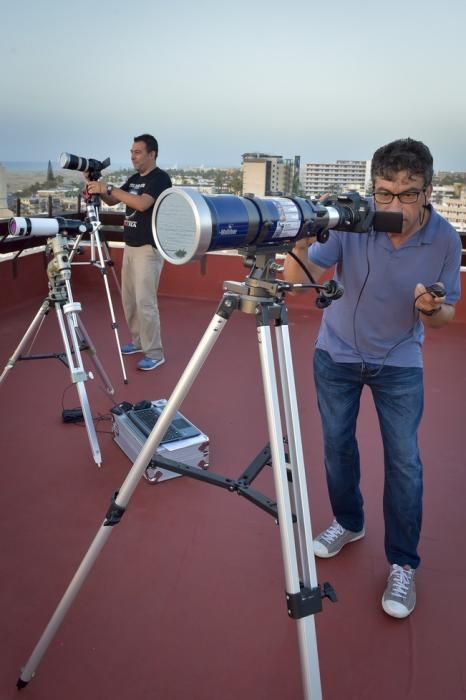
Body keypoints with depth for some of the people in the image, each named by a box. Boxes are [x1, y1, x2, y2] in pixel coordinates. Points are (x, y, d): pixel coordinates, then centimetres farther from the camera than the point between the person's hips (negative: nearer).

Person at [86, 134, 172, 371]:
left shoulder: (160, 178, -11)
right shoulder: (134, 179, 15)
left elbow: (142, 204, -27)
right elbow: (112, 200, 16)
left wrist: (109, 187, -26)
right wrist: (99, 190, -5)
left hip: (149, 249, -9)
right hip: (130, 247, 9)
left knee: (145, 302, -10)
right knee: (128, 298, 13)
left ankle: (155, 353, -2)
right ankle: (138, 341, 27)